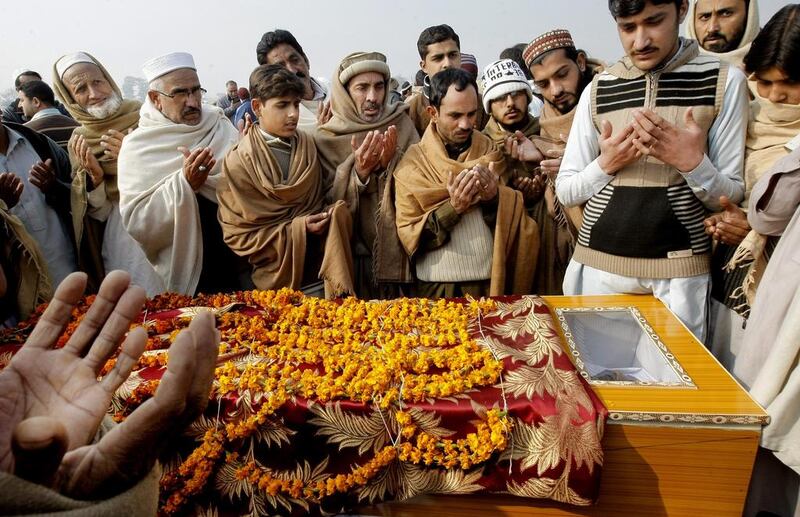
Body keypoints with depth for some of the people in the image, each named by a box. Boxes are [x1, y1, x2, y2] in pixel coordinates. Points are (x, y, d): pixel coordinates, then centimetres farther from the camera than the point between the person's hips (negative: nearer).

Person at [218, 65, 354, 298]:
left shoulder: (309, 146, 5)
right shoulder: (238, 162, -6)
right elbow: (237, 236, -5)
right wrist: (296, 230, -15)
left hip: (321, 268, 5)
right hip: (279, 276, -5)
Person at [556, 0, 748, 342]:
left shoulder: (724, 81, -1)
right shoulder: (598, 89, 4)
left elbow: (731, 198, 0)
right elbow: (565, 191, 6)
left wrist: (693, 163, -18)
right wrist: (605, 164, -12)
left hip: (679, 269, -1)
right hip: (598, 262, 2)